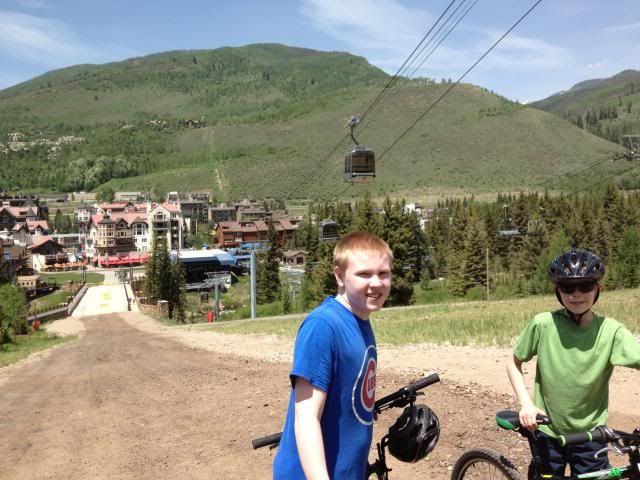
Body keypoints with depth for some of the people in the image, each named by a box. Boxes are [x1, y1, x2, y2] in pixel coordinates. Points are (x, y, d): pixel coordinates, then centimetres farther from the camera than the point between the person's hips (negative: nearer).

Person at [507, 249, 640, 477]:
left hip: (590, 434, 0)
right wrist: (526, 403, -12)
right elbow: (514, 362, -2)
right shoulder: (543, 324, -14)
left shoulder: (610, 331, -14)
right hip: (547, 432, 0)